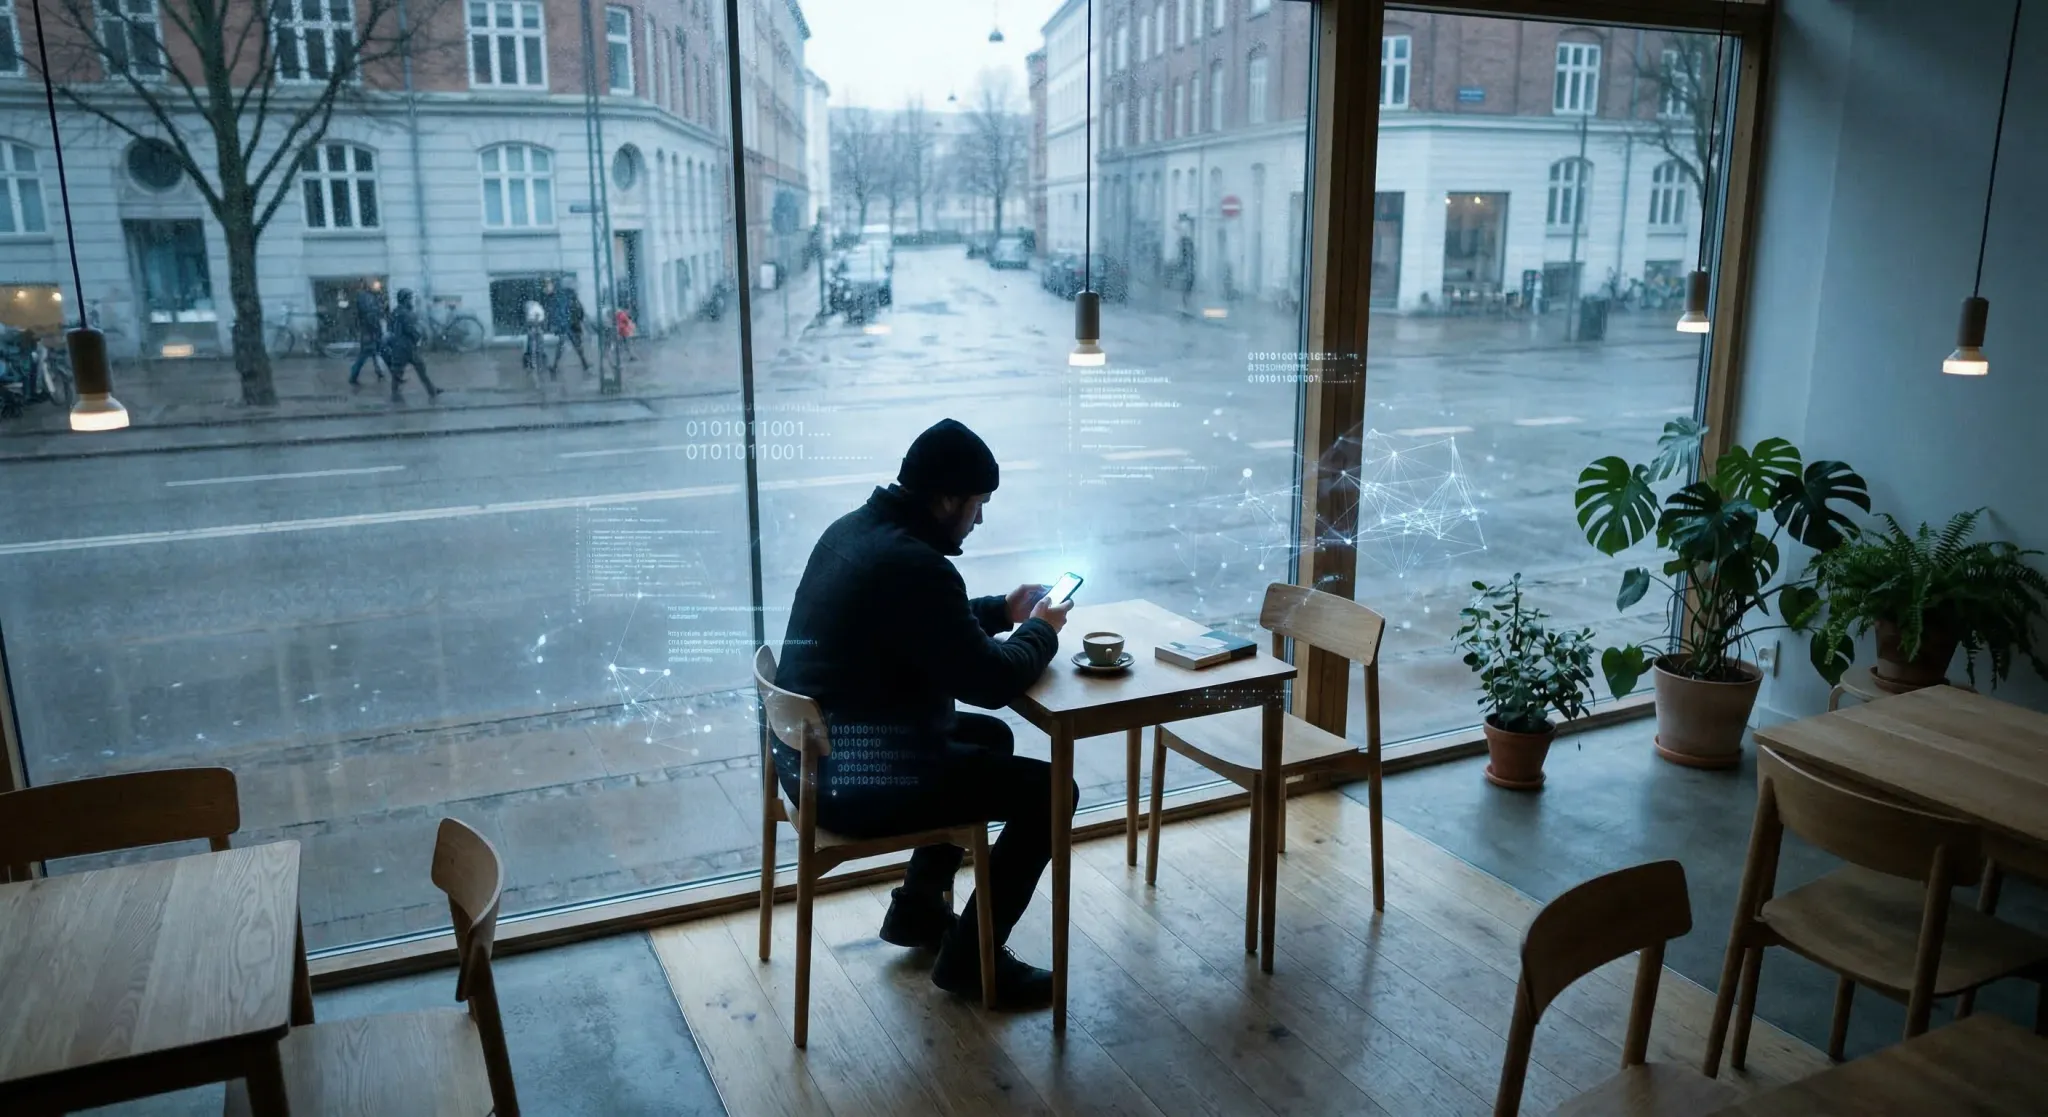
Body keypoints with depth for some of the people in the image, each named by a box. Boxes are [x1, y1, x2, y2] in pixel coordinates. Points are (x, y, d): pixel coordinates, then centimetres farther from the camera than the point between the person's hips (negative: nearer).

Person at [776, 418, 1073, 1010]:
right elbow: (991, 683, -19)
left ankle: (918, 908, 34)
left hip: (811, 758, 10)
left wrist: (1001, 611, 16)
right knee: (1049, 790, 0)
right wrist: (1040, 631, 0)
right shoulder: (913, 565, -25)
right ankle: (970, 958, 12)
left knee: (990, 738, 27)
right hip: (857, 782, -10)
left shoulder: (854, 529, 6)